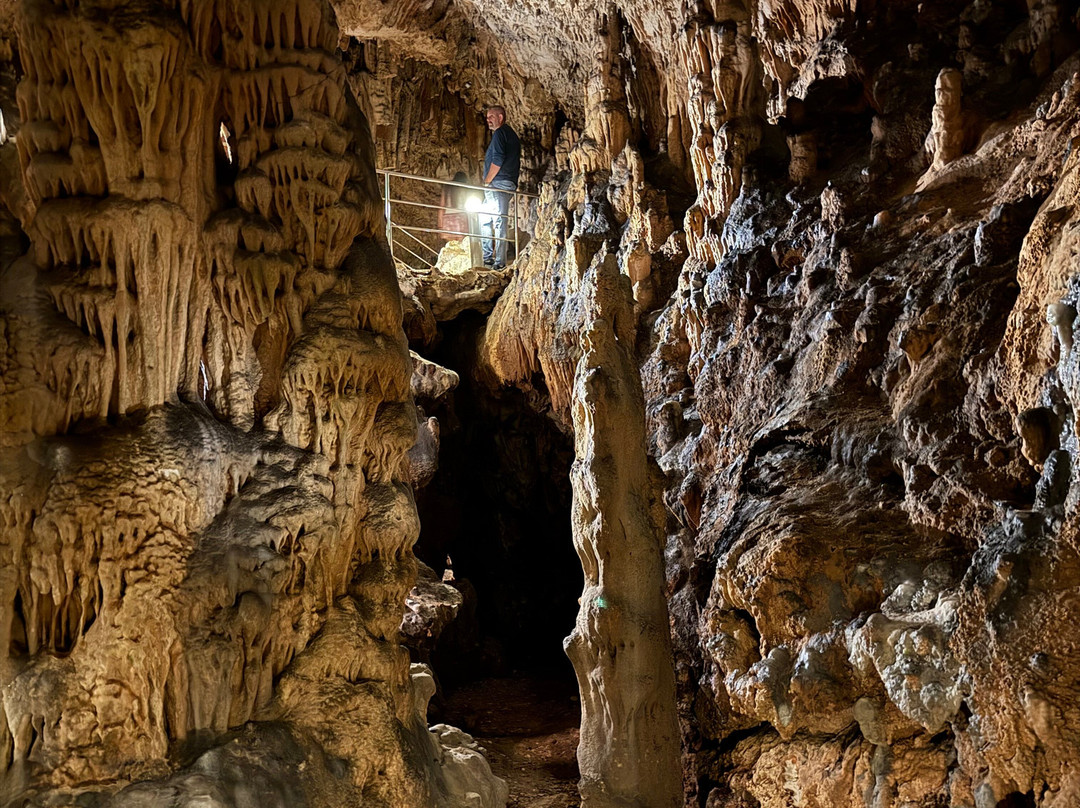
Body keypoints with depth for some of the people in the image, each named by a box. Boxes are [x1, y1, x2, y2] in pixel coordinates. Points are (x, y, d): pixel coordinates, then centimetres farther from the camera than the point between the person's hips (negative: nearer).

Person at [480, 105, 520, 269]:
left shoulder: (500, 132, -7)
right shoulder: (511, 134, 24)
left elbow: (497, 160, -18)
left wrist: (487, 182, -10)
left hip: (498, 183, -10)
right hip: (508, 184, 10)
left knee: (498, 222, -10)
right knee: (485, 220, 15)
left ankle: (499, 262, -11)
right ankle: (489, 256, 15)